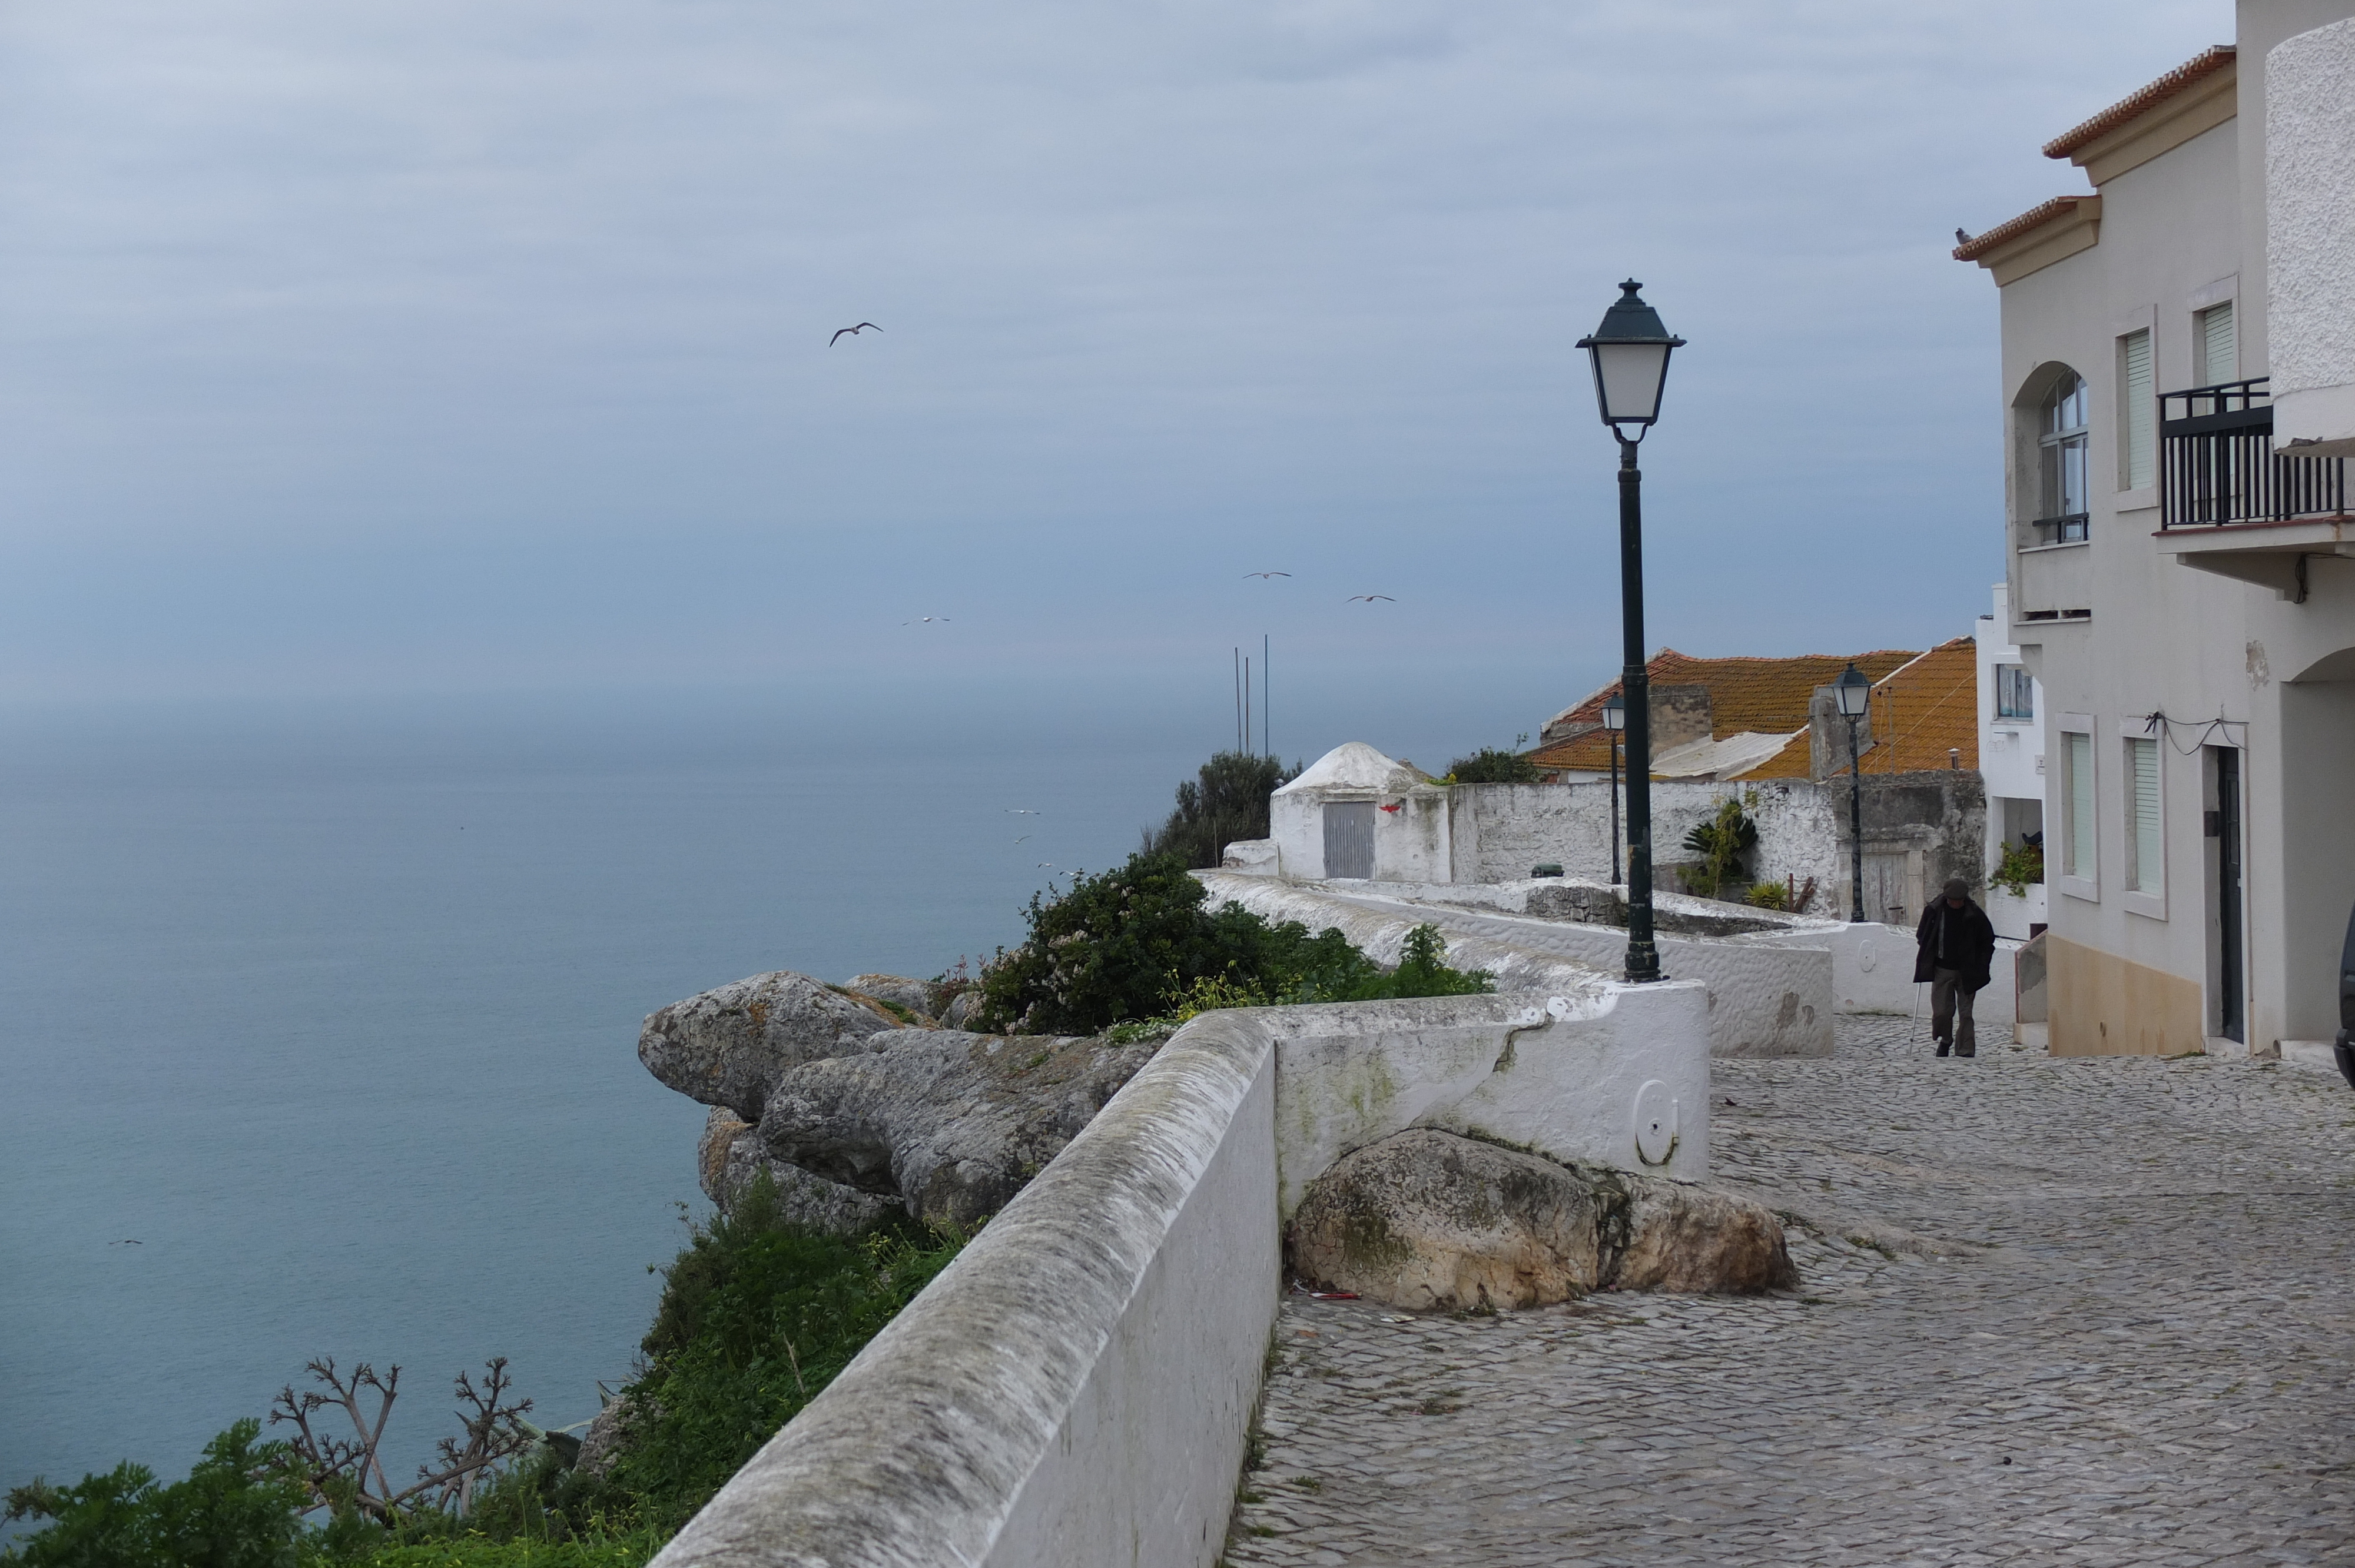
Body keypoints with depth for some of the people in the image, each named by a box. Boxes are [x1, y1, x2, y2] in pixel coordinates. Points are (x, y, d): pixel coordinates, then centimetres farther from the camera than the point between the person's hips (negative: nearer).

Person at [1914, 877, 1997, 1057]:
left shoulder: (1975, 914, -5)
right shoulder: (1934, 911, -3)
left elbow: (1988, 941, 6)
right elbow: (1922, 937, 11)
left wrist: (1981, 966, -2)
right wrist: (1926, 962, 4)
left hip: (1966, 972, -1)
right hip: (1942, 969, 1)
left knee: (1965, 1013, -3)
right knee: (1941, 1011, -3)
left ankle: (1965, 1050, 4)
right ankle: (1945, 1039, 25)